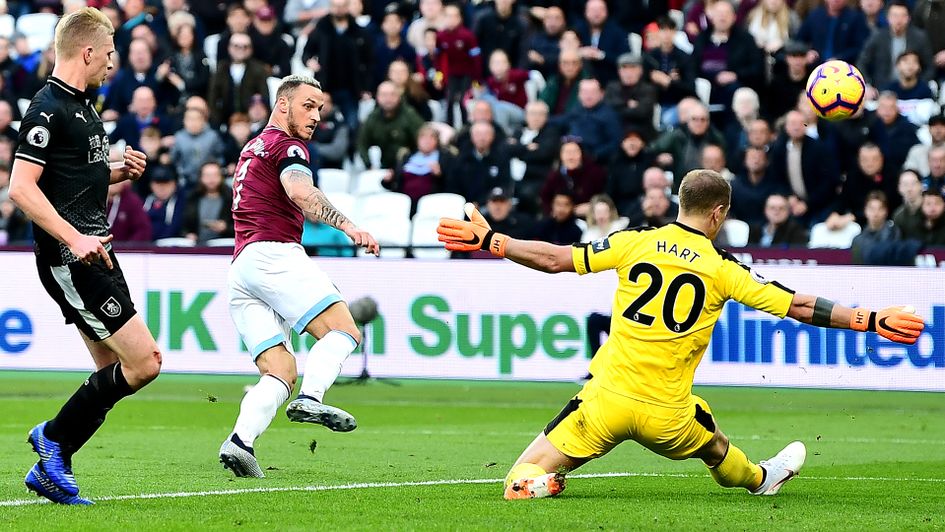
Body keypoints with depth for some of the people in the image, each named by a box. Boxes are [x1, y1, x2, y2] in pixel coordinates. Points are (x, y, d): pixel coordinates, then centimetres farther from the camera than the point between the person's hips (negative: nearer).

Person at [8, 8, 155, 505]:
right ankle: (54, 435, 2)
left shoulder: (80, 107, 17)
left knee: (114, 374, 10)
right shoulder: (47, 109, -14)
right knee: (144, 361, -12)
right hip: (70, 261, -10)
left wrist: (119, 171, 11)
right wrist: (74, 239, -26)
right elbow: (21, 187, -21)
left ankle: (49, 471, 14)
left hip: (95, 255, 10)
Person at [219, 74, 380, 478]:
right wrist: (348, 227, -32)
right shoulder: (286, 145, 1)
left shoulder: (252, 149, 30)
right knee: (343, 330, -14)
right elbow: (300, 191, -20)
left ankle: (240, 441, -17)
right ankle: (310, 399, -36)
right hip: (274, 254, -9)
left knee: (281, 371, 4)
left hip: (240, 267, 9)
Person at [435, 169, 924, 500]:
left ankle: (531, 478, -25)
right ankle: (759, 479, 58)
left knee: (526, 480, 4)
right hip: (666, 416, 1)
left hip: (607, 398, -1)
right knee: (713, 446, 35)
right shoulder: (722, 269, -1)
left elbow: (558, 259, 1)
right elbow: (796, 306, -1)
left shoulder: (635, 243, 1)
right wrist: (871, 321, 6)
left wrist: (488, 241, 11)